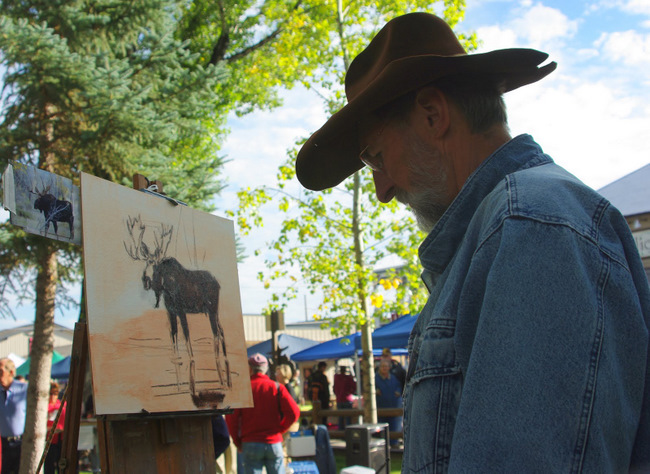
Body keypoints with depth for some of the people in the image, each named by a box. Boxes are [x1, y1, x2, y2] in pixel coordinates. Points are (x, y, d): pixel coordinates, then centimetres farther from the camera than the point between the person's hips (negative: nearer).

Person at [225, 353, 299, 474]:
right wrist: (280, 429, 7)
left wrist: (237, 442, 5)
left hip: (250, 444, -1)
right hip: (274, 443, 1)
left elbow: (231, 416, -7)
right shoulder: (277, 387, 1)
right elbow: (294, 412, -8)